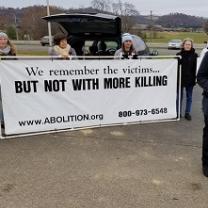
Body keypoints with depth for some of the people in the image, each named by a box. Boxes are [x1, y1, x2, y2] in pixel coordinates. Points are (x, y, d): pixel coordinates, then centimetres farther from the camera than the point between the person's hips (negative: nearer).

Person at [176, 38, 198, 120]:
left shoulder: (194, 55, 0)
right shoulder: (179, 55, -1)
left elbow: (196, 68, 0)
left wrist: (195, 78, -7)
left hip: (190, 79, 1)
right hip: (180, 79, 0)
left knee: (189, 97, 9)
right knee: (179, 96, 9)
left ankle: (187, 113, 20)